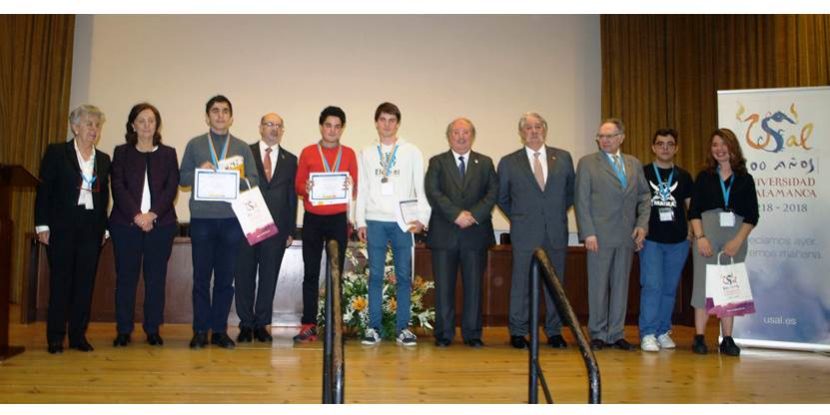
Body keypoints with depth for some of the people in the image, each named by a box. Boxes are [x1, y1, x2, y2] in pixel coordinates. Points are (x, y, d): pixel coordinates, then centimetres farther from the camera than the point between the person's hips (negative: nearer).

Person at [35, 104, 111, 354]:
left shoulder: (103, 159, 13)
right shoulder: (56, 153, 2)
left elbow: (104, 195, 11)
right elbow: (44, 189, -2)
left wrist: (104, 228, 5)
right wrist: (42, 224, -7)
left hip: (91, 228, 3)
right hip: (62, 226, -3)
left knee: (85, 282, 3)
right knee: (60, 280, 1)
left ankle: (78, 335, 11)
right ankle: (55, 337, 9)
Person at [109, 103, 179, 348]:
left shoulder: (168, 153, 12)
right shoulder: (121, 152, 10)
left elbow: (172, 187, 1)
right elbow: (118, 187, 0)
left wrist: (153, 214, -12)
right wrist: (136, 215, -13)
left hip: (161, 224, 0)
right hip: (126, 223, 0)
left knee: (156, 277, 2)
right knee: (125, 276, 2)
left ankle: (153, 330, 10)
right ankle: (123, 331, 10)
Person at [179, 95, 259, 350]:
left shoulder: (242, 148, 13)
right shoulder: (194, 145, 11)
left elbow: (254, 180, 7)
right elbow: (182, 178, 7)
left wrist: (239, 180, -12)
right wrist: (199, 171, -11)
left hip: (232, 219, 1)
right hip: (201, 218, -1)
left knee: (226, 277, 4)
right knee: (201, 276, 2)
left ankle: (220, 330, 13)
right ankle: (200, 331, 10)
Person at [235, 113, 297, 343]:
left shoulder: (290, 160, 12)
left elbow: (292, 197, 10)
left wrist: (290, 230, 6)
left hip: (276, 227, 2)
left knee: (269, 277, 5)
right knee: (245, 275, 3)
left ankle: (261, 324, 16)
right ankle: (246, 324, 14)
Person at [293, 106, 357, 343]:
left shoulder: (349, 154, 8)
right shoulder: (308, 153, 7)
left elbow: (355, 189, 9)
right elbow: (298, 185, 6)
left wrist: (351, 187, -13)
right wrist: (305, 189, -15)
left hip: (339, 219, 0)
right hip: (313, 218, 0)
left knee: (336, 271, 2)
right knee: (311, 272, 0)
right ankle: (308, 325, 4)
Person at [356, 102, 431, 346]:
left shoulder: (412, 152, 6)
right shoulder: (366, 154, 10)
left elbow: (420, 187, 2)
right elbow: (362, 190, 9)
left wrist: (421, 218, -7)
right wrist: (360, 221, 2)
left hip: (403, 222, -1)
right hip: (375, 221, 1)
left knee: (404, 276, 2)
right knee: (375, 275, 4)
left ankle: (402, 328, 10)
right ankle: (373, 327, 11)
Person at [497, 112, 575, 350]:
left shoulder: (563, 158, 7)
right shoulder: (509, 162, 2)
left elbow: (570, 191, 17)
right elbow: (502, 198, 11)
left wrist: (558, 214, 11)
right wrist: (518, 218, 7)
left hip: (556, 233, 2)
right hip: (525, 234, -2)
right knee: (521, 284, 2)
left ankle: (554, 332, 19)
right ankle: (518, 332, 14)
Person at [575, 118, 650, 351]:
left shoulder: (634, 164, 13)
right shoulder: (587, 163, 0)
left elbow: (644, 196, 14)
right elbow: (582, 201, -4)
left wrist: (642, 224, 0)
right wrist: (588, 233, -12)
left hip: (627, 235, 4)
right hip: (600, 235, -4)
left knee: (621, 285, 8)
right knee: (598, 286, 2)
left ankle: (615, 334, 17)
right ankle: (598, 334, 13)